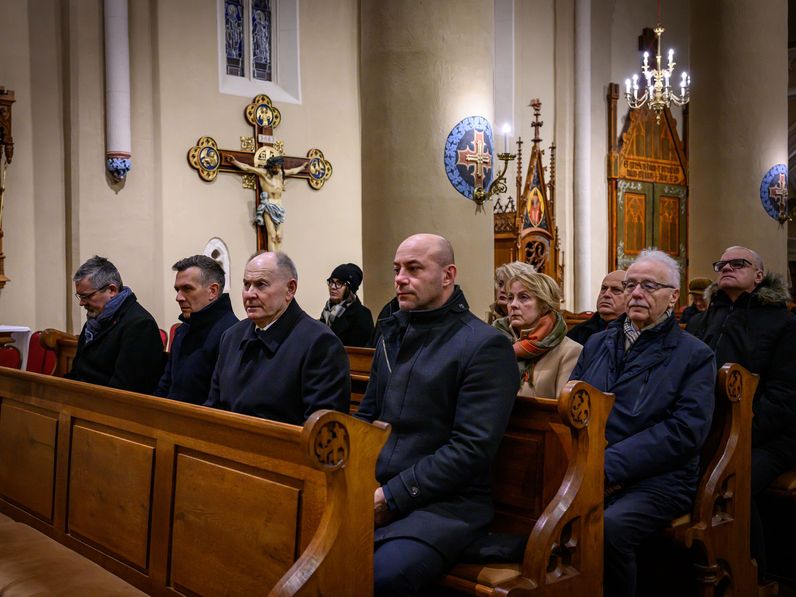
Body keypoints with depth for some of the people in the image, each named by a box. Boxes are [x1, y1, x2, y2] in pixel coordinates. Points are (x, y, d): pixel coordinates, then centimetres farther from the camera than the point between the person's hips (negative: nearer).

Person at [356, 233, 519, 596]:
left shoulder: (485, 346, -8)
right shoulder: (393, 334, 16)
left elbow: (472, 449, -15)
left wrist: (393, 496, -16)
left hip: (446, 502, -6)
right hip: (376, 490, 6)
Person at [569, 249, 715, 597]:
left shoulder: (694, 356, 4)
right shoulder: (598, 343, 20)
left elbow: (685, 431, -9)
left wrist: (611, 465, -16)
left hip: (655, 478, -4)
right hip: (589, 472, 4)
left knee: (609, 528, -34)